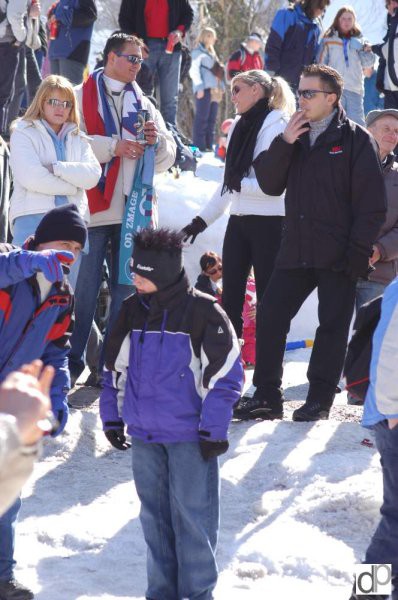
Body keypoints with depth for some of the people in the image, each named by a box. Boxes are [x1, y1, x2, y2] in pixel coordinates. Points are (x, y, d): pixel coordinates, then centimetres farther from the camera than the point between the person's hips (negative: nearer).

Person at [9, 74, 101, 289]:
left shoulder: (78, 139, 19)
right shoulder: (24, 133, 6)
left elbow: (93, 175, 2)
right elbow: (31, 176, -10)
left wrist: (56, 168, -9)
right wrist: (72, 185, -5)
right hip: (33, 217, -5)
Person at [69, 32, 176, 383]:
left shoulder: (143, 105, 20)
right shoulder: (83, 97, 4)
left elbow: (166, 160, 18)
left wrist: (157, 140, -3)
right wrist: (113, 146, -16)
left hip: (134, 209, 5)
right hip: (93, 207, -5)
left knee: (127, 290, 6)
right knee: (84, 289, -6)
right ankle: (72, 362, 1)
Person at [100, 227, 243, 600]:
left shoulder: (203, 312, -12)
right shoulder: (132, 311, 6)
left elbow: (225, 374, -9)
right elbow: (116, 367, 17)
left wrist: (213, 429, -11)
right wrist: (112, 417, 15)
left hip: (190, 435, -6)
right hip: (144, 433, 6)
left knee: (192, 513, -1)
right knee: (154, 514, 13)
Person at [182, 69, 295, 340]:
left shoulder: (278, 126, -9)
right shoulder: (239, 127, 14)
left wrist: (243, 184, -18)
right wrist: (202, 219, 16)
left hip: (269, 223, -8)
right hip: (239, 221, 8)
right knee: (230, 297, 6)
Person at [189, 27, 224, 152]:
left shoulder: (211, 53, 25)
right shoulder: (198, 52, 1)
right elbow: (194, 71, -9)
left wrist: (221, 87, 13)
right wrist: (199, 87, -19)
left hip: (215, 90, 8)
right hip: (204, 89, -8)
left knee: (212, 119, 6)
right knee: (202, 118, -11)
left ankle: (209, 145, 8)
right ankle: (199, 146, -14)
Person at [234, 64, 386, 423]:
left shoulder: (355, 140, -4)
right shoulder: (295, 136, 13)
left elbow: (372, 203, -8)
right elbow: (269, 184, 6)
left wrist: (359, 251, -14)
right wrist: (284, 144, -8)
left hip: (338, 257, -5)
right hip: (296, 251, 5)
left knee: (332, 326, 2)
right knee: (269, 317, 0)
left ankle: (320, 399, 10)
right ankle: (267, 396, 6)